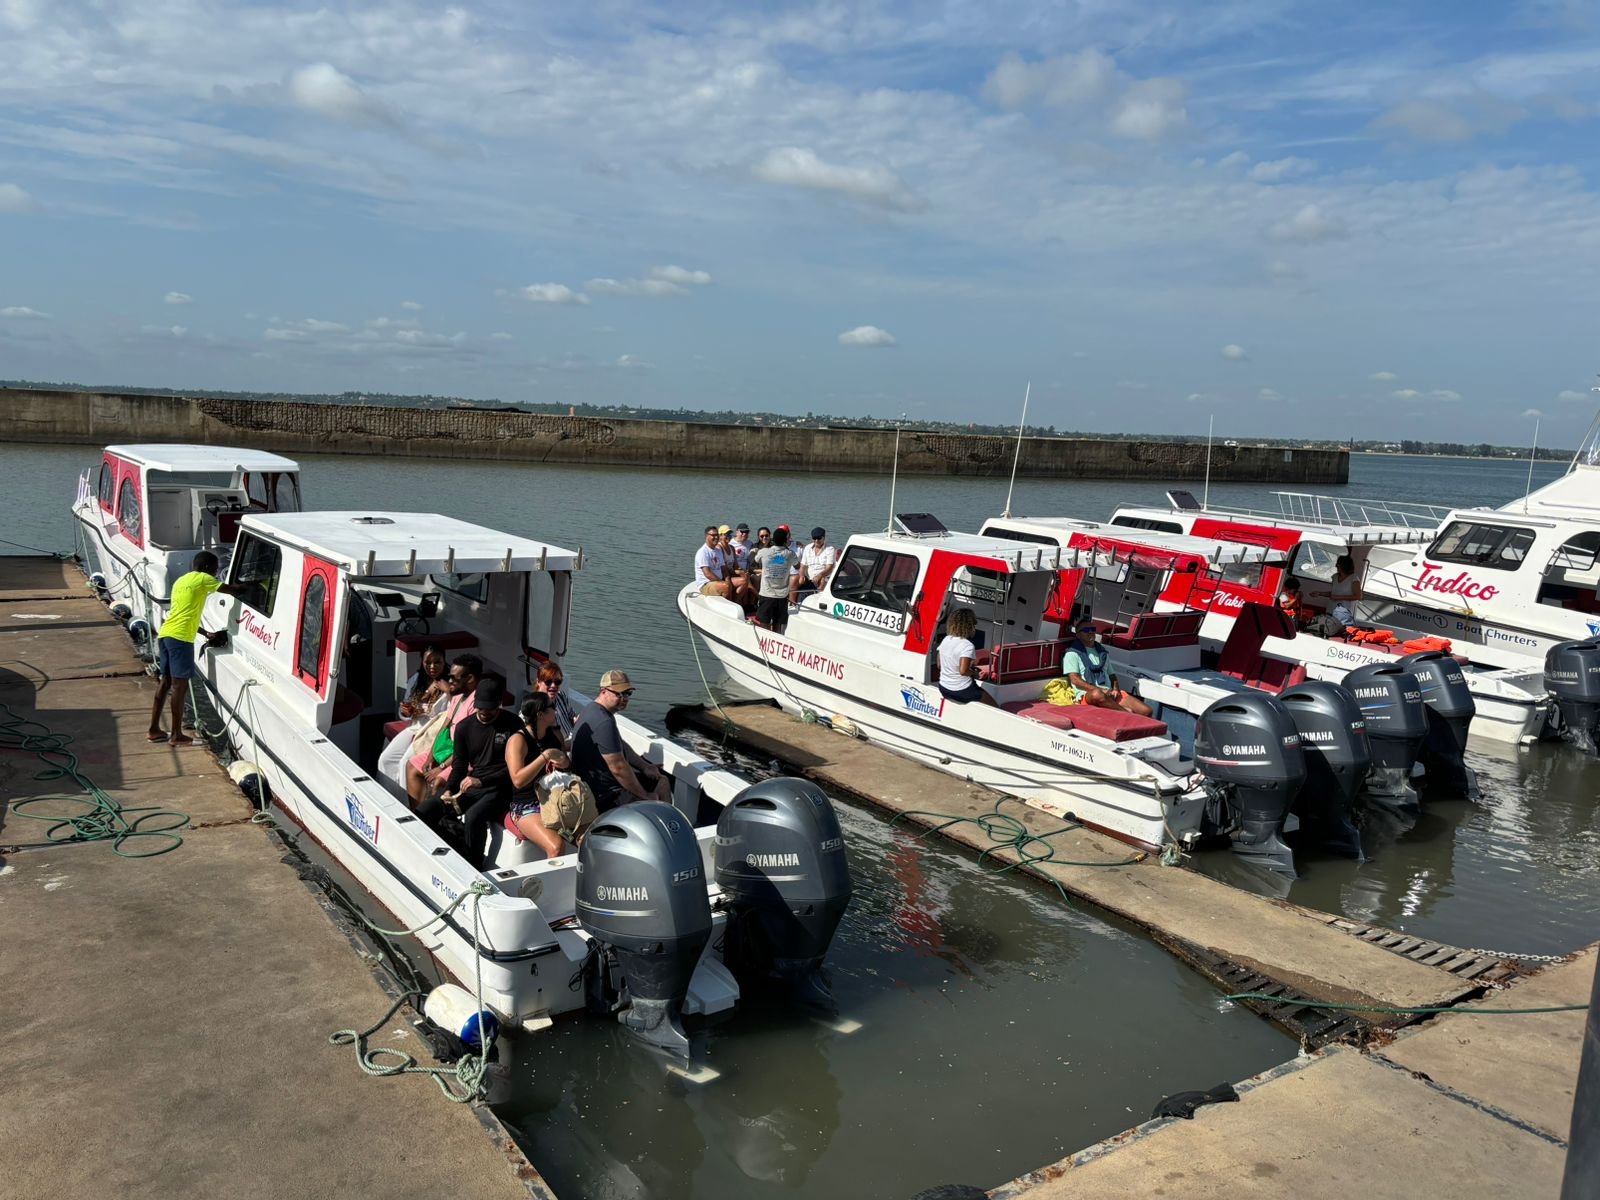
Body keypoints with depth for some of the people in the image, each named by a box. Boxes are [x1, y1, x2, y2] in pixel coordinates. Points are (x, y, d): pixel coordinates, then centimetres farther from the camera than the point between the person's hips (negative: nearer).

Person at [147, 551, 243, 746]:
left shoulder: (182, 580, 24)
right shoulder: (202, 579, -2)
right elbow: (232, 590, -5)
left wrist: (206, 634, 28)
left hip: (165, 634, 9)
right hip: (179, 637, -9)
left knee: (166, 681, 16)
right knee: (180, 685, -4)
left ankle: (154, 729, 21)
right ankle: (176, 735, -1)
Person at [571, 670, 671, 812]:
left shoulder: (595, 710, 7)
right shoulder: (604, 722, -27)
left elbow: (621, 748, 20)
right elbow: (618, 768, -28)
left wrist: (645, 767, 10)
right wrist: (645, 796, -17)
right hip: (604, 794, -11)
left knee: (661, 781, 16)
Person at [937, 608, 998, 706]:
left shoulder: (945, 640, 1)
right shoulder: (967, 646, -21)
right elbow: (963, 671, -28)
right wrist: (975, 673, -7)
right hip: (962, 691, -7)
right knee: (995, 708, 8)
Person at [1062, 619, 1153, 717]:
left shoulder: (1103, 652, 27)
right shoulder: (1073, 653, 7)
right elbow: (1075, 680, -4)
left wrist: (1116, 690, 2)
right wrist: (1099, 690, -16)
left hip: (1109, 694, 5)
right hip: (1087, 694, -5)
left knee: (1146, 710, -16)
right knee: (1097, 694, -44)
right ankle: (1127, 713, -30)